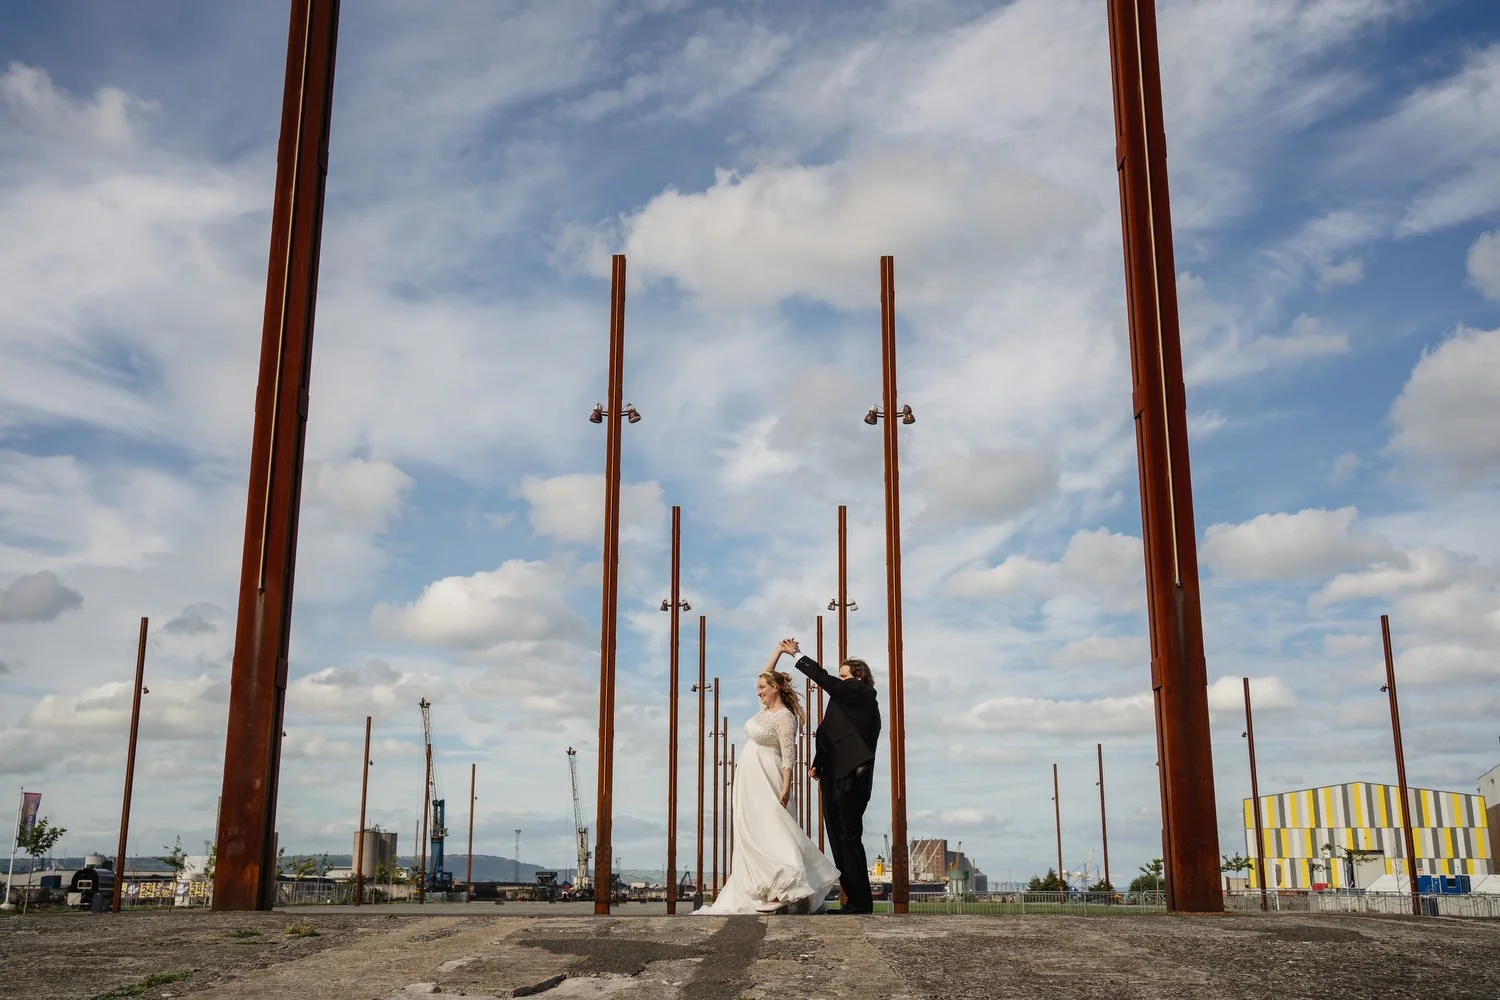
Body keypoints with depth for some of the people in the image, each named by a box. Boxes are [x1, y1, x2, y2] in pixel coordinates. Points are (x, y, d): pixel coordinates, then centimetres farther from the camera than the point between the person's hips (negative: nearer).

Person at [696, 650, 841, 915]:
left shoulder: (784, 717, -12)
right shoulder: (766, 709, 12)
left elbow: (788, 753, -19)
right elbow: (766, 675, 25)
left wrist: (786, 786, -27)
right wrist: (778, 651, 20)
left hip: (766, 783, -9)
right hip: (749, 781, 9)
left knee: (772, 831, -17)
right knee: (751, 835, 5)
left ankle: (793, 888, -23)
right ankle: (759, 891, 5)